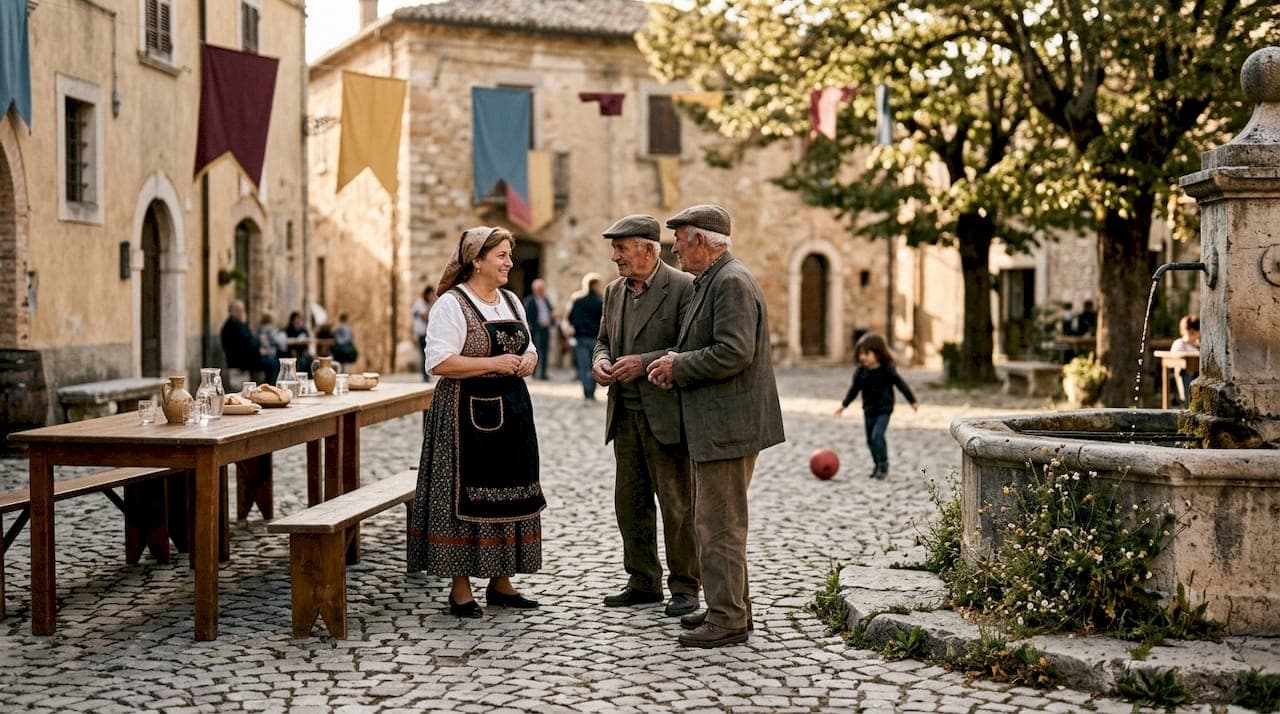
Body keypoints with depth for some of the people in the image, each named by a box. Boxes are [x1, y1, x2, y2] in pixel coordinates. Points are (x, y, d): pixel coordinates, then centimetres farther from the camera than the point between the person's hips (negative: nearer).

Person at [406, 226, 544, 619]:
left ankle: (501, 581, 22)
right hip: (467, 413, -8)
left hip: (510, 410, 8)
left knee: (509, 494, 11)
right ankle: (460, 588, 6)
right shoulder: (452, 304, -11)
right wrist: (493, 363, -20)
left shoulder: (511, 302, 13)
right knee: (464, 497, -3)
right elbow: (439, 362, -18)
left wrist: (528, 359, 0)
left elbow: (527, 347, 24)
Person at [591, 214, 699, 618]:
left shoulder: (683, 288, -10)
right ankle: (643, 583, 24)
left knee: (677, 504, 1)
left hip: (665, 415, -7)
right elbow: (603, 339, 21)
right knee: (630, 502, 12)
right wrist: (599, 360, -1)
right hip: (625, 414, 7)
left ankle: (684, 587, 12)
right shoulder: (615, 291, 12)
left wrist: (644, 362, -21)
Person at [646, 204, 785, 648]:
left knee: (719, 524, -6)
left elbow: (733, 352, -26)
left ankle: (728, 620, 1)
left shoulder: (732, 282, -16)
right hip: (711, 425, 11)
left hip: (727, 426, -11)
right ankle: (729, 605, 29)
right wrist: (676, 367, 6)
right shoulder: (710, 282, 17)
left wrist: (679, 366, -14)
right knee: (714, 521, 18)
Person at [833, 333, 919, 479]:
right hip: (868, 410, 5)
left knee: (877, 435, -20)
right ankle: (878, 465, 24)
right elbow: (854, 389, 9)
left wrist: (913, 401, -1)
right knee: (870, 439, 9)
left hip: (884, 409, -5)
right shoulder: (860, 371, -1)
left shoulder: (887, 370, -12)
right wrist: (844, 404, 7)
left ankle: (883, 464, -7)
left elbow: (901, 385, -4)